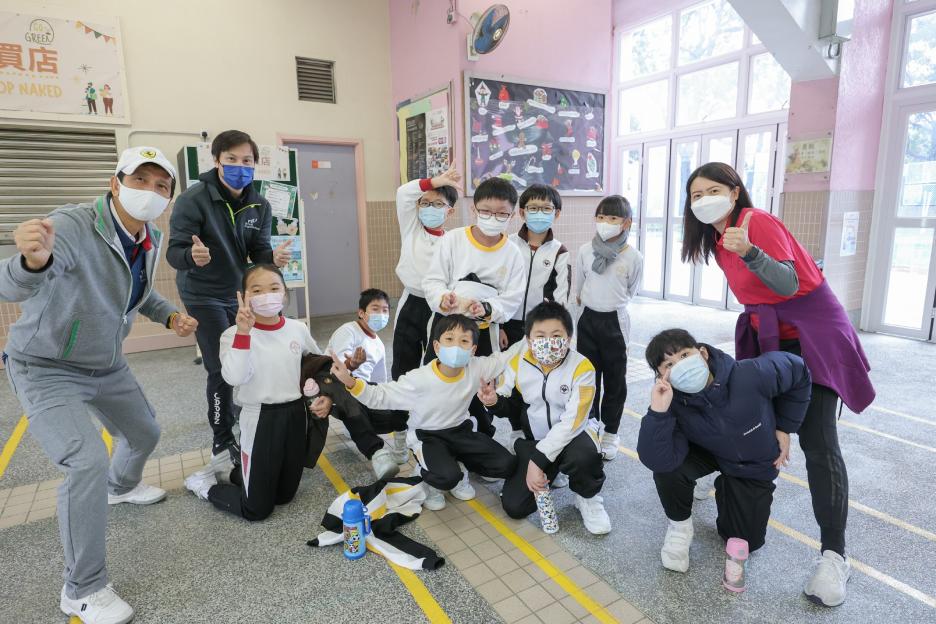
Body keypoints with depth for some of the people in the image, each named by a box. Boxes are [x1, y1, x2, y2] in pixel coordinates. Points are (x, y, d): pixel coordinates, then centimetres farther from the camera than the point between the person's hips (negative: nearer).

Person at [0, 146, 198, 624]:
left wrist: (169, 315, -6)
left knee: (145, 433, 21)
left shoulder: (152, 240, -5)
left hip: (108, 364, 8)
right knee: (88, 462, -21)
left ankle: (122, 486, 58)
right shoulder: (73, 225, -30)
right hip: (46, 368, -7)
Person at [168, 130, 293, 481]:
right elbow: (174, 251, -22)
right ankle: (222, 444, 6)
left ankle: (228, 415, 40)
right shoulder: (194, 200, -20)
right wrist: (192, 256, -45)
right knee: (222, 367, -10)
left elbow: (259, 252, -6)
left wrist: (273, 258, -28)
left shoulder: (259, 206, -5)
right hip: (203, 294, -5)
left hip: (238, 292, 6)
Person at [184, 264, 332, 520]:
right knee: (258, 510, 6)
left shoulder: (298, 329, -1)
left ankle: (238, 472, 44)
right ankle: (206, 483, 32)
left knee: (284, 496, 19)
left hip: (295, 415, 5)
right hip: (260, 420, -4)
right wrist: (243, 332, -34)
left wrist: (326, 396, -1)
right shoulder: (234, 334, -12)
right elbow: (235, 378, -29)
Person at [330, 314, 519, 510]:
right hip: (427, 436, -4)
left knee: (507, 465, -5)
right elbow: (380, 396, -20)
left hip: (460, 431, 4)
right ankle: (428, 475, 6)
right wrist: (351, 382, -34)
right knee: (447, 478, -32)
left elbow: (508, 358, -4)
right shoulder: (419, 379, -25)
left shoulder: (477, 368, -16)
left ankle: (457, 465, 18)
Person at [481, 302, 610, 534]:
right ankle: (549, 474, 22)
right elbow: (511, 404, 4)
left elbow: (571, 422, -24)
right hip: (534, 438, 3)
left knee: (583, 456, -40)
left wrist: (539, 460, -28)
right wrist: (494, 401, -21)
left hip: (573, 433, -3)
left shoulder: (581, 367, -22)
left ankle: (587, 497, -3)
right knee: (514, 505, -10)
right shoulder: (518, 363, -11)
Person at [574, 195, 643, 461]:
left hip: (615, 321, -2)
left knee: (615, 380, 8)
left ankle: (611, 433, 23)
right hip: (588, 319, 2)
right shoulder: (585, 250, -3)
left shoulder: (634, 257, -9)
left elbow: (630, 291, 8)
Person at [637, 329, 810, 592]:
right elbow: (657, 461, -41)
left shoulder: (751, 375, -36)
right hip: (709, 452, 0)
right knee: (667, 467, -32)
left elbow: (798, 372, -15)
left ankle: (726, 492, 33)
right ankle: (679, 525, 0)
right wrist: (657, 412, -55)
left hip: (755, 466, 1)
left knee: (745, 542, 4)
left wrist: (784, 428, -9)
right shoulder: (674, 403, -32)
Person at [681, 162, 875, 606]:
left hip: (812, 335, -7)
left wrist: (749, 252, -42)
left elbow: (789, 285, -28)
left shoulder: (758, 221, -18)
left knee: (818, 443, -11)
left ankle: (834, 554, -4)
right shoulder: (716, 238, 6)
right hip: (768, 339, 8)